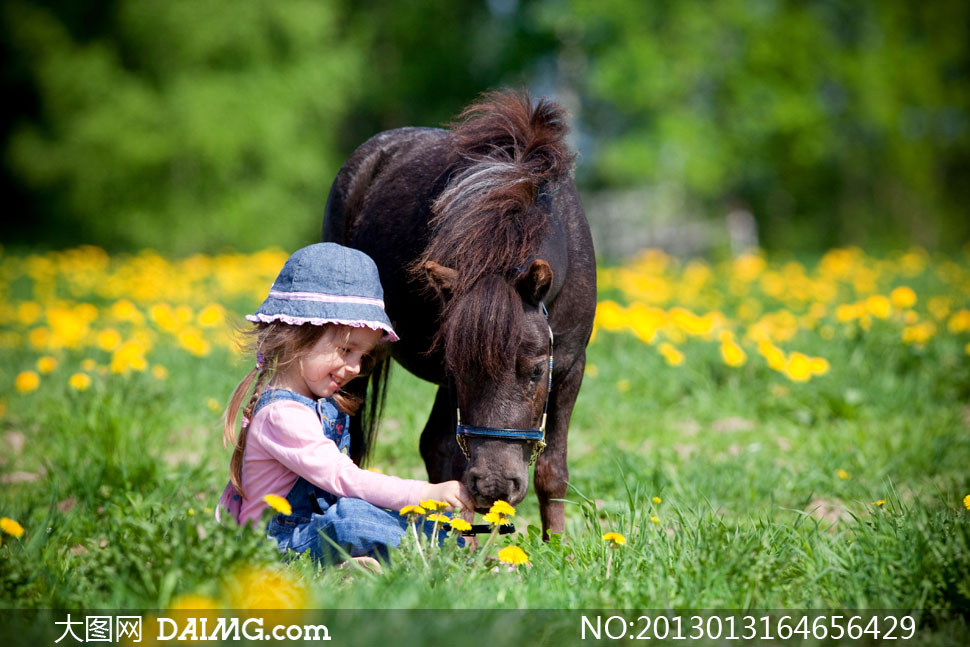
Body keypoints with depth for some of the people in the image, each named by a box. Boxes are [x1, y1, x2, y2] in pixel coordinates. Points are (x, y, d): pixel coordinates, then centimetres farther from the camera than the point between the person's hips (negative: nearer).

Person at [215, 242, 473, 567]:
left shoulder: (326, 404, 11)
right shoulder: (282, 414, -21)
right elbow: (344, 479, -26)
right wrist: (429, 493, -27)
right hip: (280, 549, -10)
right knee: (349, 515, -37)